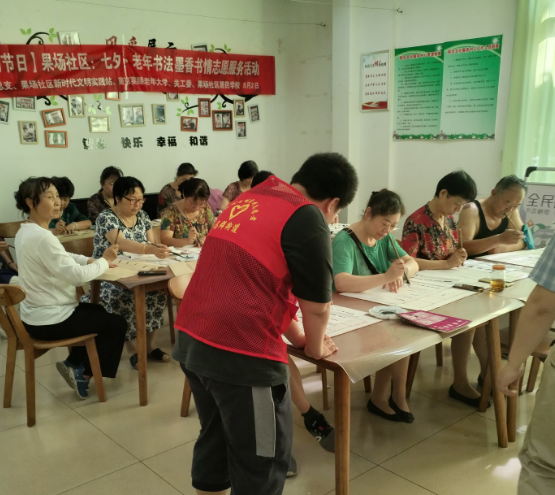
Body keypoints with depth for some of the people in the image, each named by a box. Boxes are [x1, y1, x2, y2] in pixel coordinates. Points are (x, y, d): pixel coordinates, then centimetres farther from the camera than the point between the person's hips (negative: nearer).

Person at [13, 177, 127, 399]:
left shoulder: (26, 231, 6)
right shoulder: (41, 237, -27)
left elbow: (63, 258, 16)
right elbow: (77, 275, -28)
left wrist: (92, 260, 1)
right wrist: (104, 261, -11)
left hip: (36, 314, 10)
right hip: (49, 321, -10)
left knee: (97, 311, 29)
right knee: (117, 323, 4)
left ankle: (73, 363, 28)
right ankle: (83, 372, 15)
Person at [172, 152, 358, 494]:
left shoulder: (251, 199, 17)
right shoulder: (307, 217, -9)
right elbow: (317, 304, -5)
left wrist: (296, 336, 28)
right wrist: (315, 347, 15)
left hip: (191, 339, 9)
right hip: (239, 352, -9)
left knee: (215, 439, 25)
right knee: (262, 458, 9)